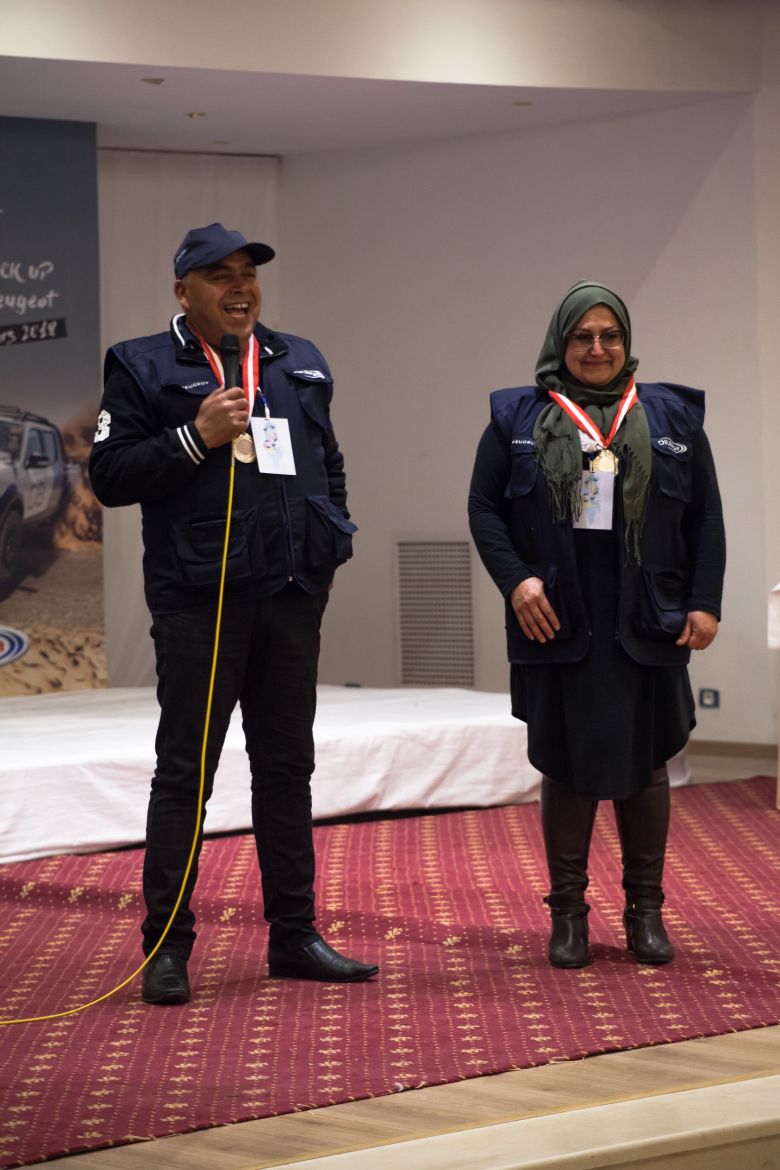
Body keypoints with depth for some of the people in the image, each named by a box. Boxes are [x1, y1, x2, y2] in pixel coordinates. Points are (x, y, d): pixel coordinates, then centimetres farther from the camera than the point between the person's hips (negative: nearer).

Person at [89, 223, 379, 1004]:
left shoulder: (300, 364, 15)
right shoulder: (143, 367, 0)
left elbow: (328, 463, 23)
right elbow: (109, 475, -5)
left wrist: (333, 544, 11)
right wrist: (195, 437, -15)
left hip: (291, 597, 5)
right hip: (198, 598, -5)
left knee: (287, 767, 11)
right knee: (185, 769, -1)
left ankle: (294, 934, 19)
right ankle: (166, 946, 6)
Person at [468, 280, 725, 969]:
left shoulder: (673, 417, 9)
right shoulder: (516, 419, 7)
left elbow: (707, 517, 8)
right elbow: (485, 507, 3)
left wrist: (705, 602, -1)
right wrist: (516, 579, -11)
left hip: (648, 623, 1)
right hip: (558, 621, -1)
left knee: (645, 762, 6)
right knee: (567, 764, 3)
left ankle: (646, 909, 17)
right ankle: (568, 912, 14)